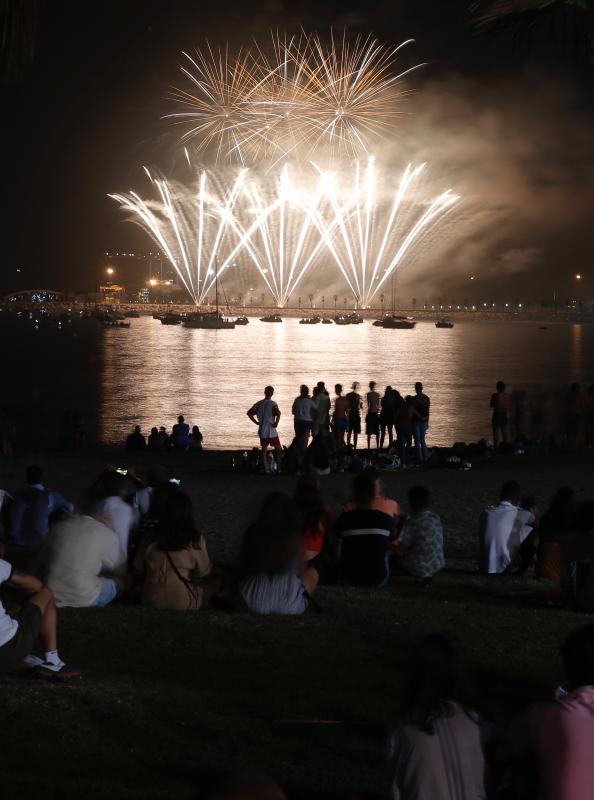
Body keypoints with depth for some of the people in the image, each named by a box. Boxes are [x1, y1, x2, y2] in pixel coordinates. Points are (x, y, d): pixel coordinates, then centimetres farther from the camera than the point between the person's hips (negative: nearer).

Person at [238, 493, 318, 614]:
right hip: (288, 606, -3)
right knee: (312, 573, 25)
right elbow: (301, 571, 3)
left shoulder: (252, 533, -4)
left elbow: (244, 568, 9)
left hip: (255, 603, 3)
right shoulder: (295, 537, -10)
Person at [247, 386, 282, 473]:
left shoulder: (259, 404, 4)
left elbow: (249, 413, 4)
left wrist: (256, 422, 6)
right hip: (271, 430, -4)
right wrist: (276, 423, -16)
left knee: (264, 450, 10)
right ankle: (278, 468, 4)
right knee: (278, 449, 9)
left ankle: (265, 469, 8)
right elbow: (278, 413, -29)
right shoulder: (272, 404, -11)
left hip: (262, 430, 4)